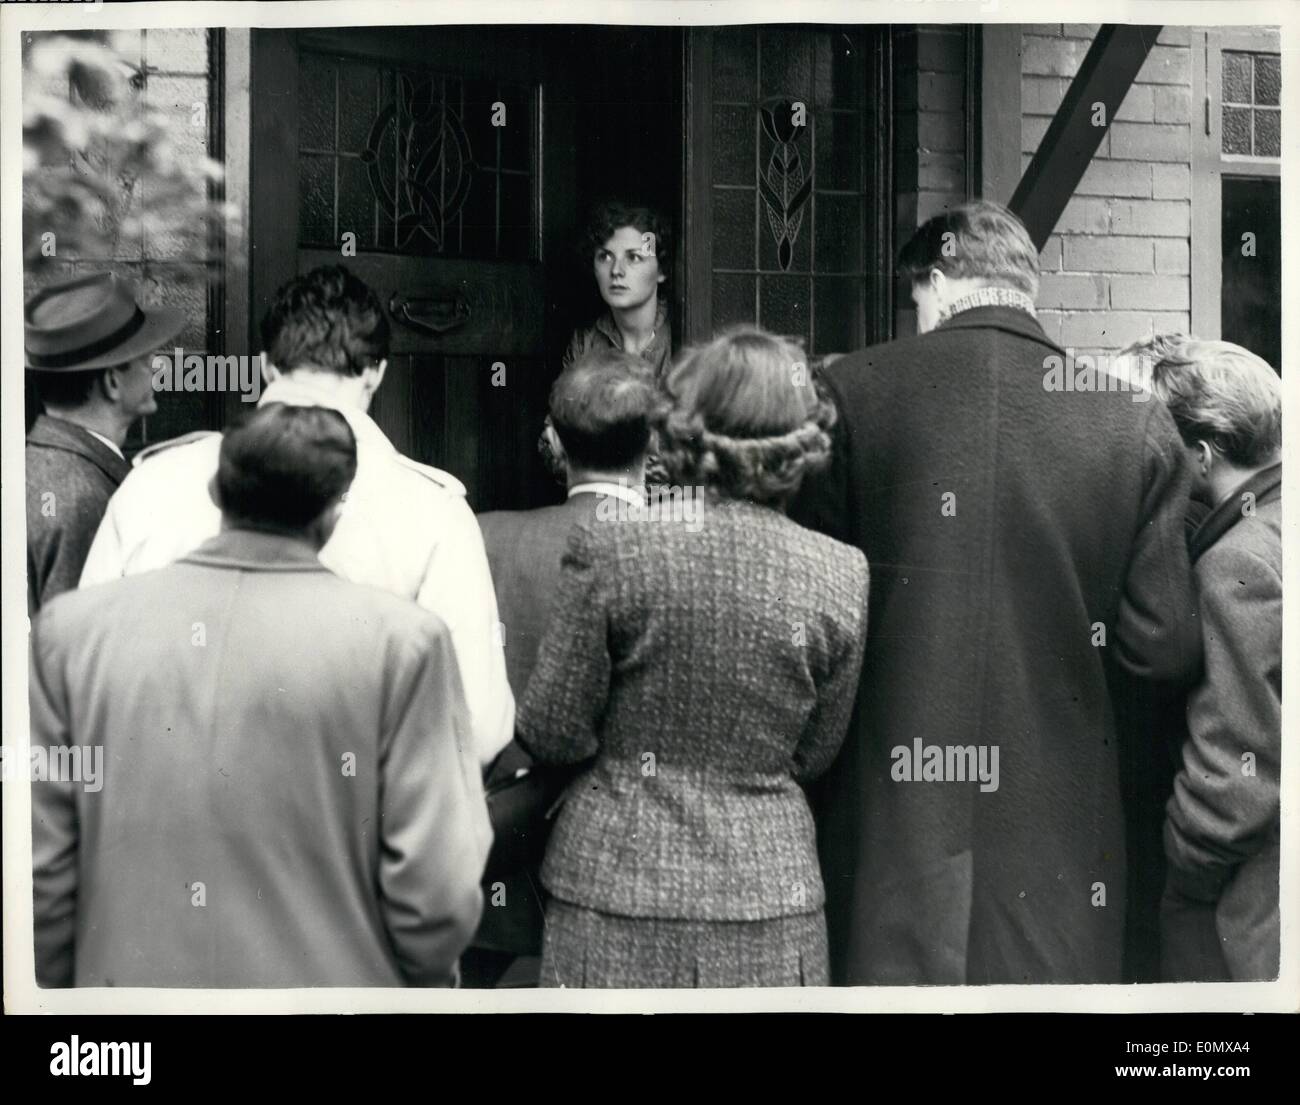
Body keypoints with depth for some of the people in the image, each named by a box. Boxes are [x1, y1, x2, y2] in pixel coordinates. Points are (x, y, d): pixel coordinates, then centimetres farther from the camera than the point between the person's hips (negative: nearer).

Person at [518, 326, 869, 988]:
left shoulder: (607, 546, -12)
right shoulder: (839, 575, -7)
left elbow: (552, 735, -6)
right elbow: (814, 756, 5)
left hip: (615, 898, -1)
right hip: (768, 899, 1)